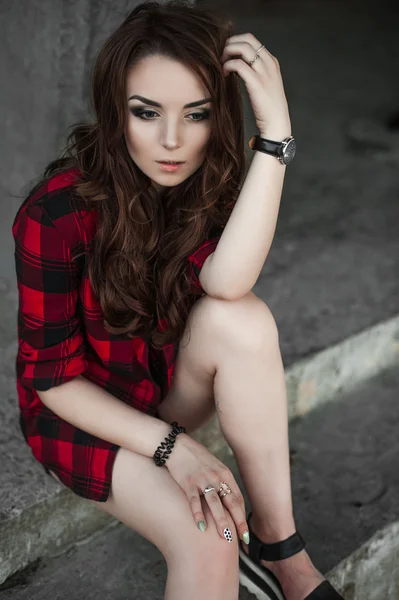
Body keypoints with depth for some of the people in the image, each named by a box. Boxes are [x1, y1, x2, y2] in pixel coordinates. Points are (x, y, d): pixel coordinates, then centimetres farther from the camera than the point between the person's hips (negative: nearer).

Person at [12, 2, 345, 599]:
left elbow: (226, 281, -36)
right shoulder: (58, 211, -25)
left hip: (169, 382, 5)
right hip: (81, 409, -4)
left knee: (242, 319, -31)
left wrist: (275, 130, -40)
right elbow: (53, 376, -18)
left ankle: (277, 542, -22)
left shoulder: (211, 185, -12)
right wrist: (172, 445, -28)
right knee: (206, 542, -33)